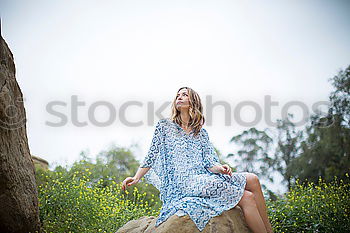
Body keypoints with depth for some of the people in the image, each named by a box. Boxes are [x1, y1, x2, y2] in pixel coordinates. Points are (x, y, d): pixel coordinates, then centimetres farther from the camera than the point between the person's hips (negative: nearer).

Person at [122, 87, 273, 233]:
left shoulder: (201, 133, 20)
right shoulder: (165, 126, 11)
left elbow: (209, 162, 11)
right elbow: (152, 155, 8)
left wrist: (220, 168, -11)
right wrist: (136, 178, -3)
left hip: (203, 180, 5)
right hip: (182, 183, -5)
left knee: (252, 180, -15)